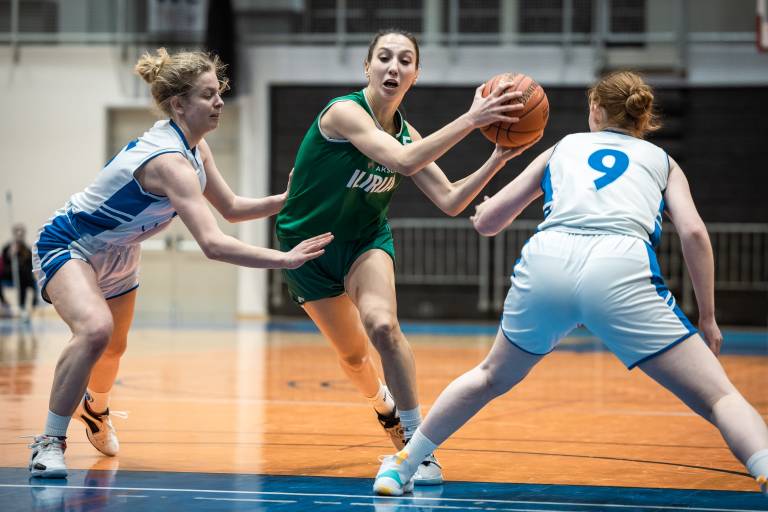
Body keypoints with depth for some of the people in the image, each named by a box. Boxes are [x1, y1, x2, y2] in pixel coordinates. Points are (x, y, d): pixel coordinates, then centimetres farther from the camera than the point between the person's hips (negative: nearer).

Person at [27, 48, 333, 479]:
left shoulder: (193, 146, -6)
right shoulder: (170, 161, -35)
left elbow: (231, 207, 5)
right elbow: (213, 244, -43)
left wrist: (287, 200, -10)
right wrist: (285, 260, -46)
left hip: (116, 255, 9)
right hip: (66, 246, -9)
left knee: (114, 348, 23)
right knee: (95, 330, -34)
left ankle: (94, 408, 57)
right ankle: (50, 443, -21)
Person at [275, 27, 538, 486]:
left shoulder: (406, 134, -7)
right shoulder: (344, 111, -26)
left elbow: (450, 201, -8)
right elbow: (403, 161, -40)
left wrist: (500, 158, -19)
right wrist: (470, 120, -44)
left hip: (365, 240, 3)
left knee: (383, 326, -25)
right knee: (352, 353, 8)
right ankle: (387, 407, 44)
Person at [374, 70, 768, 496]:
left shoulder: (563, 148, 31)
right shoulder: (661, 160, 27)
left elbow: (485, 222, 31)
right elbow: (693, 233, 9)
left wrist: (484, 211, 55)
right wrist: (708, 319, 15)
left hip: (546, 264, 3)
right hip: (620, 271, -3)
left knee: (492, 378, 30)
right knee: (718, 397, -1)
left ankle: (400, 467, 37)